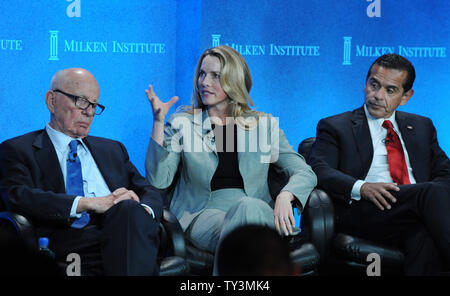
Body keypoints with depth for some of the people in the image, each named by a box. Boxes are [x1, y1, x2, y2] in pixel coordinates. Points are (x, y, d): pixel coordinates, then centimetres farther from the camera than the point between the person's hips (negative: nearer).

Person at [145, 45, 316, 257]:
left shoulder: (263, 125, 15)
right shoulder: (182, 123, 14)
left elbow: (305, 173, 8)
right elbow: (158, 180, 1)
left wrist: (284, 197, -16)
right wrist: (158, 122, -8)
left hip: (258, 213, 1)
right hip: (203, 214, -1)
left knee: (251, 207, -38)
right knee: (249, 208, -36)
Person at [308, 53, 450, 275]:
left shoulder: (421, 126, 28)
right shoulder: (335, 127, 15)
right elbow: (318, 170, 1)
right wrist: (361, 188, -19)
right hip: (363, 212, -3)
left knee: (425, 238, -38)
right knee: (432, 191, -32)